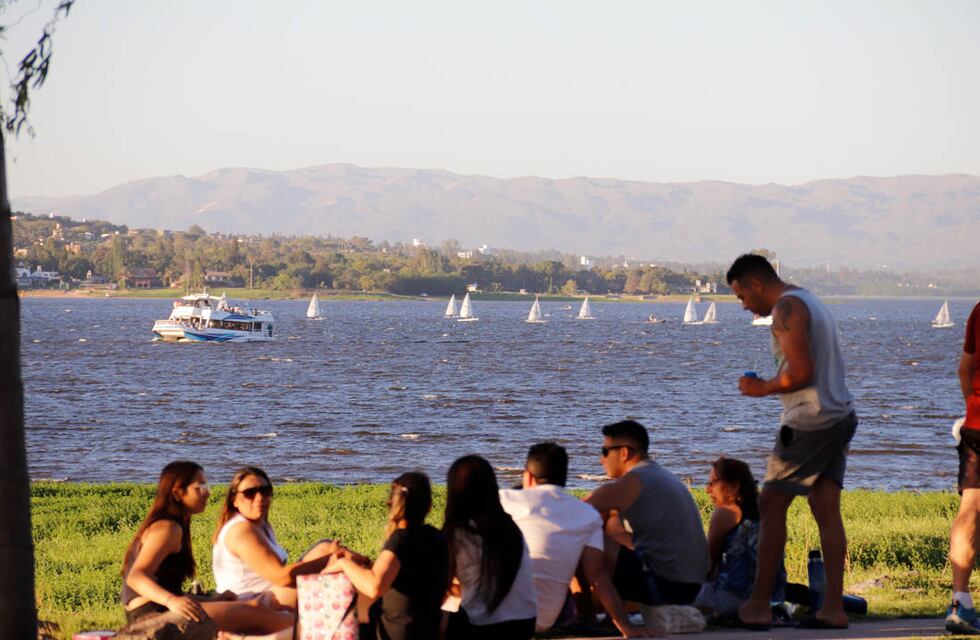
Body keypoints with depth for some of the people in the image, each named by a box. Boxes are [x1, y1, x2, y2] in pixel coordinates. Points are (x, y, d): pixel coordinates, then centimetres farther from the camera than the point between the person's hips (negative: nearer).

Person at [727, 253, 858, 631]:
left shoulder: (787, 309, -11)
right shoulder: (811, 302, 20)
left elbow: (802, 372, -20)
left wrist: (763, 388, -6)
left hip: (810, 422, -9)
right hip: (841, 415, 9)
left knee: (771, 505, -2)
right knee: (826, 511, 7)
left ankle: (759, 605, -2)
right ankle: (833, 608, 3)